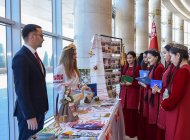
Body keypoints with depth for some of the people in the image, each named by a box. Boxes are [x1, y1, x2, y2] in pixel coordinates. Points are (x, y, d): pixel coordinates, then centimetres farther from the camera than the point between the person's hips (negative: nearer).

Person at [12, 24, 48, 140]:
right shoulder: (21, 57, -17)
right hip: (29, 113, -9)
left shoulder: (34, 56, 12)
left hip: (39, 110, 9)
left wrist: (43, 108, 15)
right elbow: (21, 90, -21)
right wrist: (30, 116, -22)